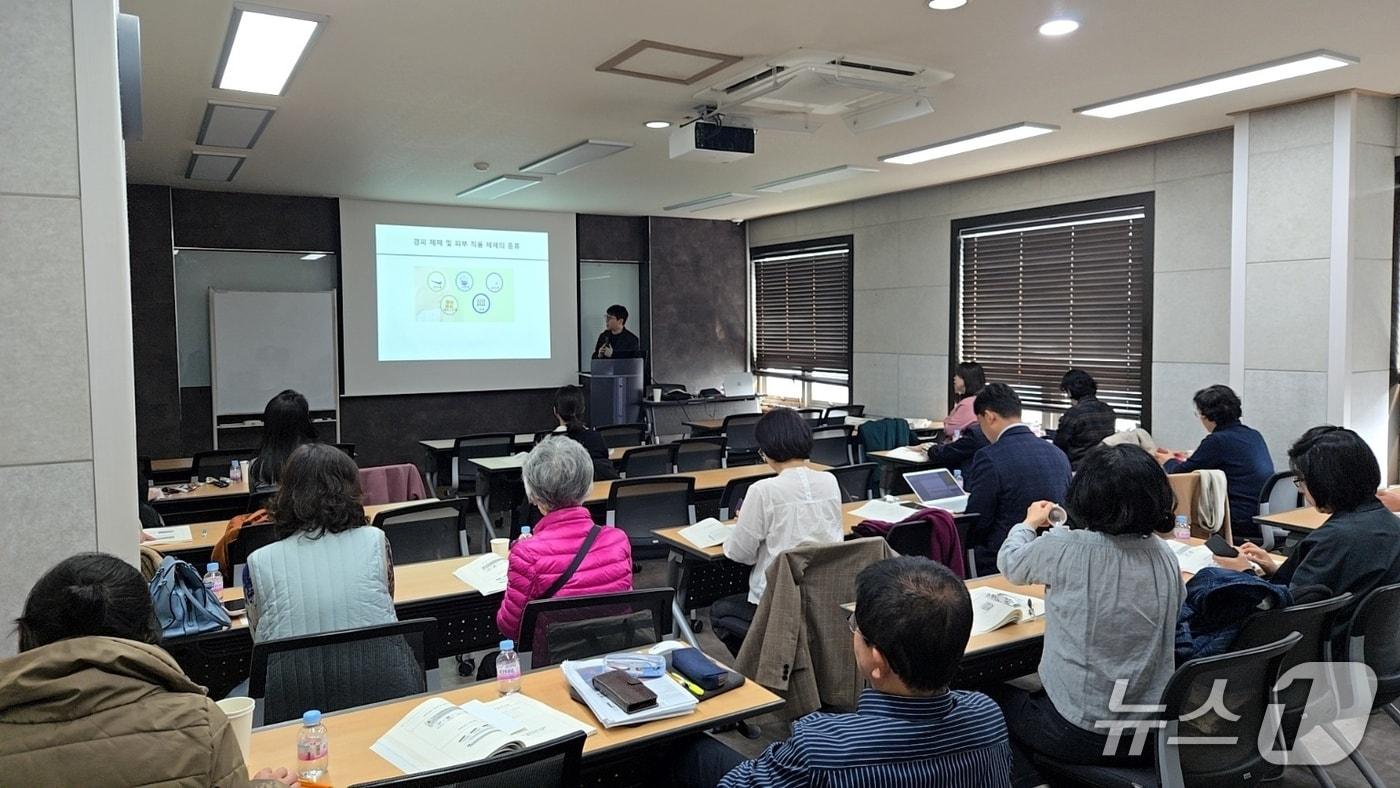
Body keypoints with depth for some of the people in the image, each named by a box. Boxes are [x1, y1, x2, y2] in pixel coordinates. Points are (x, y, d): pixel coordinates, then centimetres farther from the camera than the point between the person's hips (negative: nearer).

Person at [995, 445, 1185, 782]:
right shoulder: (1165, 556, -5)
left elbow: (1010, 563, 1)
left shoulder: (1064, 548, -20)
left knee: (998, 697, 23)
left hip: (1081, 735, -5)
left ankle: (1026, 778, 27)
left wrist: (1031, 523, 22)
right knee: (1033, 694, 30)